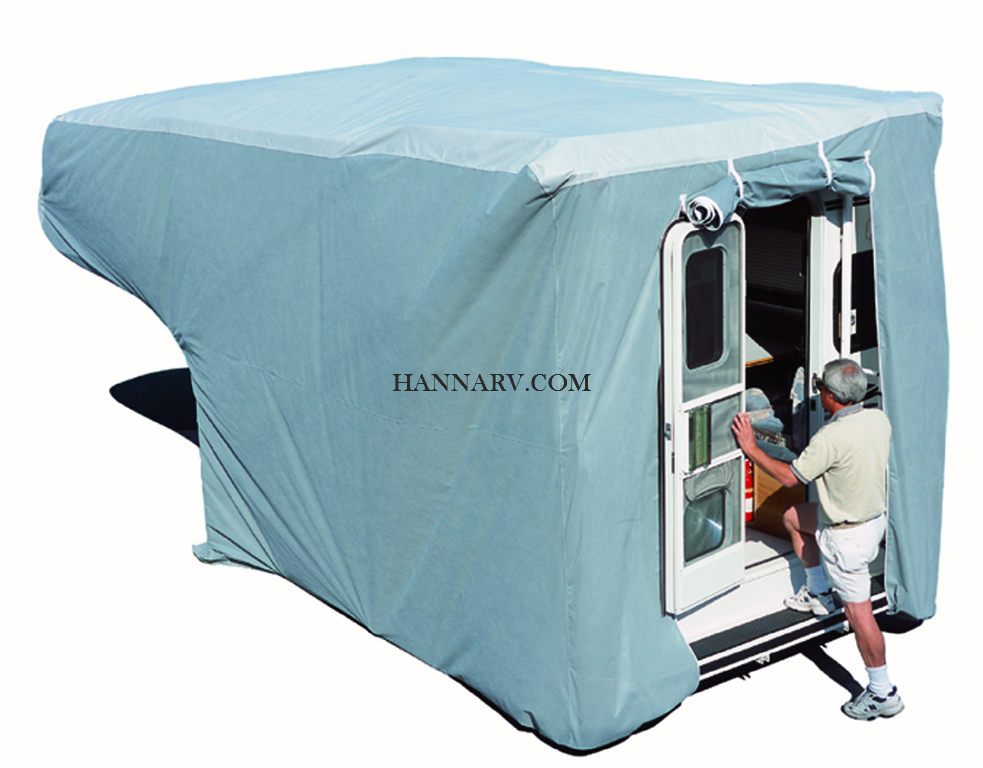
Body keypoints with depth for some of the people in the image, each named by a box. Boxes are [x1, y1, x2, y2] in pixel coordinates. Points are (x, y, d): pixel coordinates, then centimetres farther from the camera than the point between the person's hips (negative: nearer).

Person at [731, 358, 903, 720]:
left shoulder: (832, 438, -30)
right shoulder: (879, 419, -6)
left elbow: (789, 477, -18)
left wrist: (750, 448, -7)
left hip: (849, 536, -9)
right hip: (876, 515, 9)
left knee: (858, 610, 3)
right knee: (793, 517, 24)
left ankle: (883, 694, 14)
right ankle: (818, 594, 38)